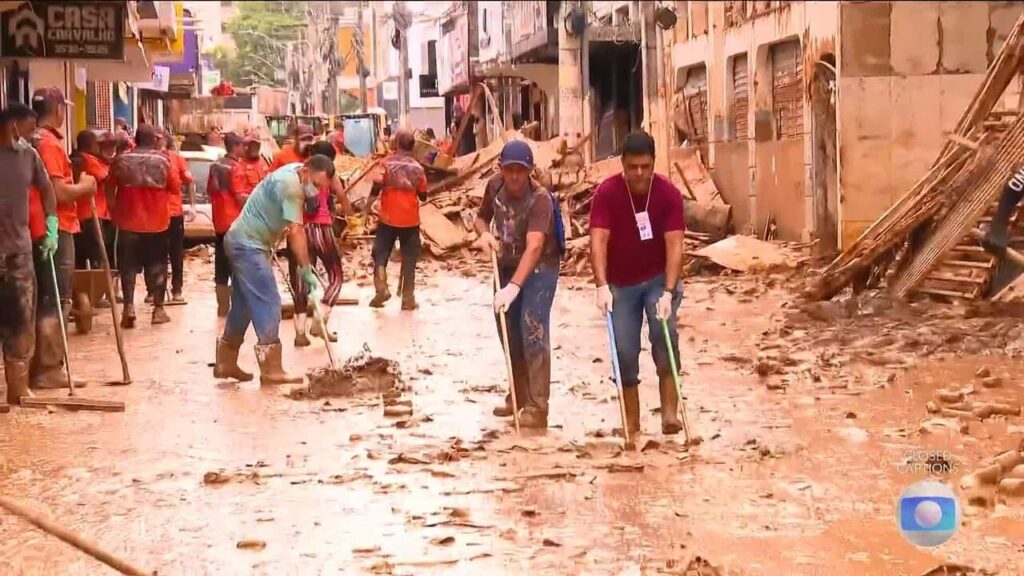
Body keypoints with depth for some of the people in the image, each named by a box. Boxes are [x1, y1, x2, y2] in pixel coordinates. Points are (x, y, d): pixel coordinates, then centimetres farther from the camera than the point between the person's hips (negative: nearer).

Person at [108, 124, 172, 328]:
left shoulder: (121, 160, -1)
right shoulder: (162, 160, -3)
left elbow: (110, 187, 7)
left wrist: (114, 211, 22)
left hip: (129, 221, 0)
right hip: (157, 221, 0)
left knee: (128, 266, 4)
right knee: (156, 266, 9)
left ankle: (129, 308, -7)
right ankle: (158, 308, 11)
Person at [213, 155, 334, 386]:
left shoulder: (294, 174, 7)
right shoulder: (290, 184, -24)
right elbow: (296, 232, -28)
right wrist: (307, 271, -28)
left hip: (244, 242, 10)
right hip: (248, 244, -10)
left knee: (243, 304, 14)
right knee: (268, 304, -11)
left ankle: (225, 363, 22)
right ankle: (271, 371, -11)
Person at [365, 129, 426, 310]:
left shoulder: (387, 163, -6)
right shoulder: (417, 168, 0)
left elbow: (376, 188, -11)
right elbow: (423, 194, 6)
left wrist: (367, 207, -2)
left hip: (388, 218, -1)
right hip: (410, 220, 1)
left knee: (380, 254, 10)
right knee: (409, 259, 8)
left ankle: (381, 288, -10)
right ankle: (408, 298, 7)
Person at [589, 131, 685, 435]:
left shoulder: (669, 194, -16)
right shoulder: (606, 193, -16)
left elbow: (674, 246, -20)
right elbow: (598, 242, -23)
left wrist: (668, 292, -30)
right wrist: (602, 286, -35)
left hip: (659, 279, -1)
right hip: (621, 284, 1)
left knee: (665, 336, -22)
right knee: (625, 353, -2)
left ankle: (670, 414, -19)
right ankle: (631, 425, 8)